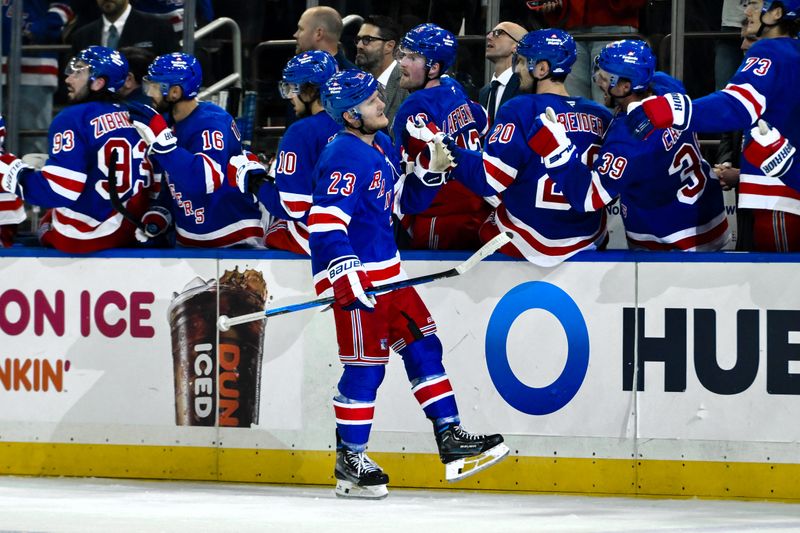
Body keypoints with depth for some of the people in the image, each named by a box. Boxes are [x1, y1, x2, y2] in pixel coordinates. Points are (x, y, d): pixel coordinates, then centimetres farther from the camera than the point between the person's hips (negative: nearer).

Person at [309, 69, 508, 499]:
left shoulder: (383, 147, 12)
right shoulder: (345, 157, -18)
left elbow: (406, 200, 24)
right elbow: (326, 222, -27)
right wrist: (346, 274, -35)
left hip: (386, 271, 10)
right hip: (355, 277, -10)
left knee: (422, 346, 9)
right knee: (365, 366, -5)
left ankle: (451, 441, 13)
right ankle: (349, 461, 6)